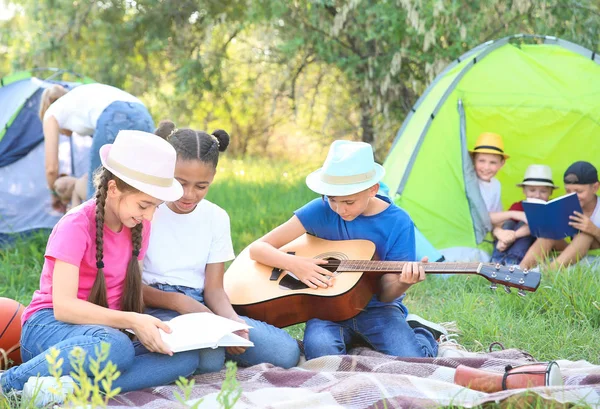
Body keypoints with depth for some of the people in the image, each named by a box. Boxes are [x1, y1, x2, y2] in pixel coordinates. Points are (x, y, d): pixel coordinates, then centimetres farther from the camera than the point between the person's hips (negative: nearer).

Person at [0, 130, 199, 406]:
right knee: (116, 348, -41)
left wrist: (145, 325, -10)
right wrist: (132, 322, -30)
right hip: (49, 326, -7)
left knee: (186, 357, -21)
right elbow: (63, 306, -23)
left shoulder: (139, 226, 5)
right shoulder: (76, 227, -16)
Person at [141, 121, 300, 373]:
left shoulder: (216, 218, 8)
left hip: (201, 306, 6)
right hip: (156, 306, -5)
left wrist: (232, 320, -16)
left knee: (287, 352, -12)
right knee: (208, 359, -37)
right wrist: (178, 301, -19)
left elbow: (214, 288, 6)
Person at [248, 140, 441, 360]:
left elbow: (385, 294, -5)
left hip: (376, 309, 0)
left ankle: (422, 338, 9)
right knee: (320, 351, -34)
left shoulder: (398, 223, -7)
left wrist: (403, 283, -29)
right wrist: (294, 264, -23)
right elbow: (258, 248, -4)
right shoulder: (321, 210, -6)